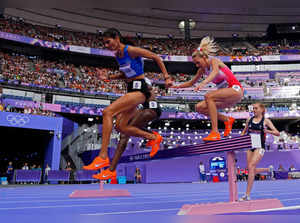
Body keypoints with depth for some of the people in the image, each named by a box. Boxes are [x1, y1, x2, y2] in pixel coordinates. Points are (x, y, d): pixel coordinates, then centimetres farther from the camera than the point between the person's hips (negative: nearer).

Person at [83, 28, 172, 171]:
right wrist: (109, 77, 13)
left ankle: (103, 157, -23)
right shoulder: (118, 55, 14)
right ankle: (153, 137, 20)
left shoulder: (130, 50, -11)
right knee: (121, 127, 4)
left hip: (139, 89, -9)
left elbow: (156, 58, -6)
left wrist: (167, 77, -9)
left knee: (107, 112, -23)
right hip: (131, 89, 9)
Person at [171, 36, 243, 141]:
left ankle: (215, 133, -33)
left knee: (208, 96, -31)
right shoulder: (202, 70, 8)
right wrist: (176, 86, 8)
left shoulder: (214, 60, -12)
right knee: (199, 107, -2)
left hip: (235, 90, -8)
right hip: (225, 96, 8)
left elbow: (215, 71, -37)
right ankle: (227, 120, 10)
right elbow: (191, 83, 21)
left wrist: (203, 83, -54)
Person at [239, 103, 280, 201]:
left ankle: (247, 195, -13)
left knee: (251, 166, -19)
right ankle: (268, 169, 36)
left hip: (259, 147, -5)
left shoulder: (266, 121, -1)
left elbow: (277, 133, -3)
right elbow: (244, 131, 21)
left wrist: (268, 131, -21)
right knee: (251, 170, 5)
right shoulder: (249, 120, 8)